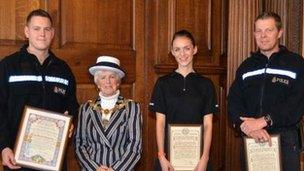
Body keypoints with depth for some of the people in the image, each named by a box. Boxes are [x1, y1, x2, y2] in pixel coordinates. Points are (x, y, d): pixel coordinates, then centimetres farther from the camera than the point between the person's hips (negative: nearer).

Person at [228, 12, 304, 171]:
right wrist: (247, 126, -18)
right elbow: (233, 102, 0)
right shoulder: (246, 66, 10)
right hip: (250, 140, 3)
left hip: (285, 140, -3)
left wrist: (264, 121, -21)